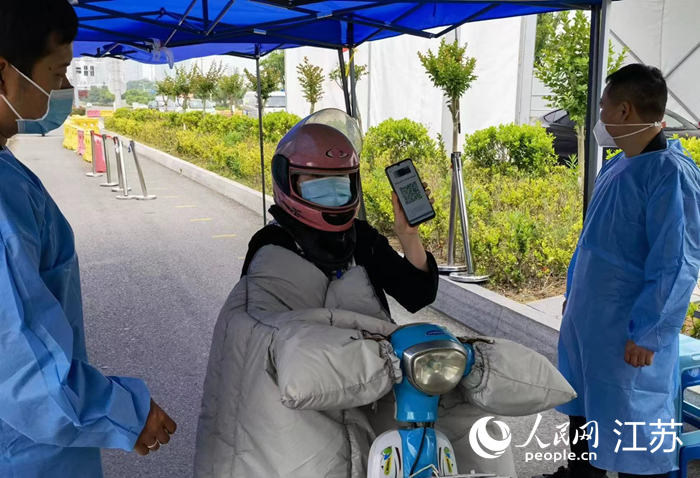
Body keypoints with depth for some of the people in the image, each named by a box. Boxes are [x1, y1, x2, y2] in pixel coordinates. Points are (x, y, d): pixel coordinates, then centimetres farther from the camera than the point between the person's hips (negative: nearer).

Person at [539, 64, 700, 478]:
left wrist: (647, 334, -20)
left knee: (634, 428, 5)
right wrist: (573, 295, 19)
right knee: (584, 407, 24)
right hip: (588, 319, 9)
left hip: (629, 333, -9)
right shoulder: (617, 166, 7)